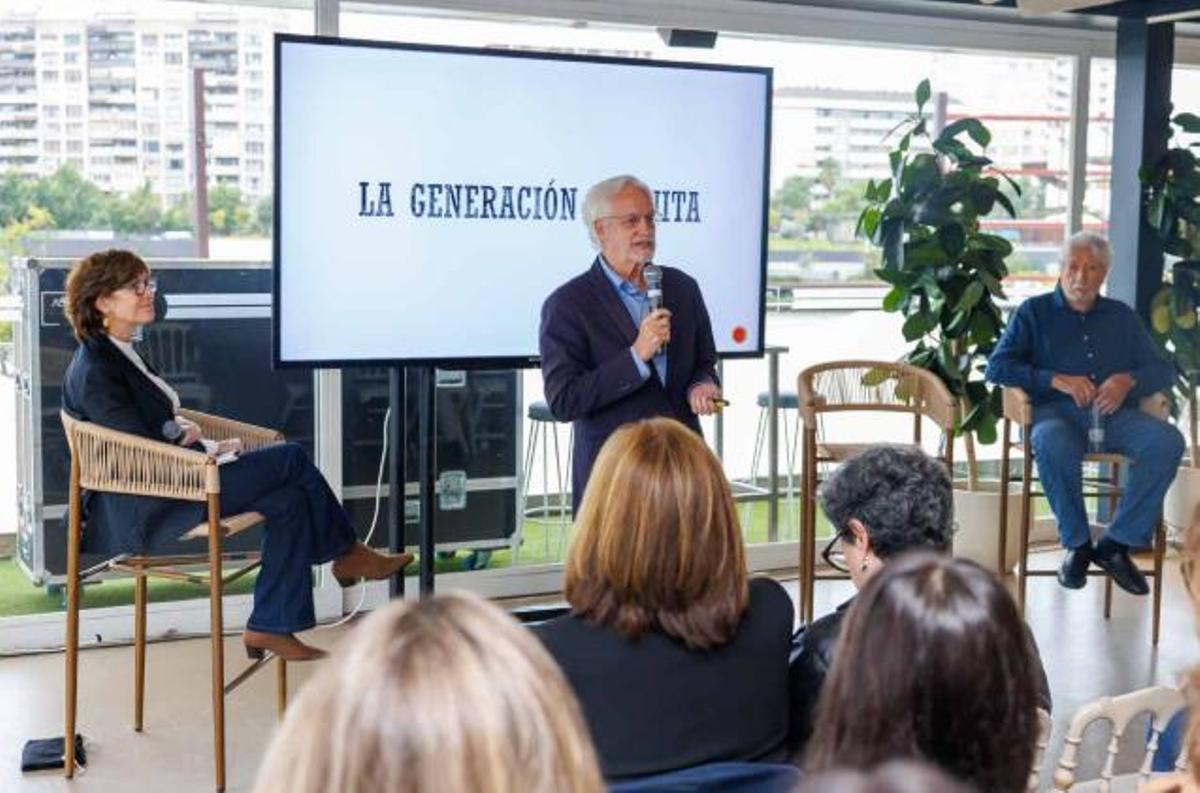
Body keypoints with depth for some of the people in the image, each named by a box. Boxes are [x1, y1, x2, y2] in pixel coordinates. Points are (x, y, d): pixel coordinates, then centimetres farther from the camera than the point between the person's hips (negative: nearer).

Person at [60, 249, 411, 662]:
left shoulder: (120, 353, 14)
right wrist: (210, 448, -9)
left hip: (161, 490, 10)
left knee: (290, 499, -6)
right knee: (291, 459, -10)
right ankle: (347, 554, 11)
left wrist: (181, 427, -1)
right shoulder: (95, 371, -17)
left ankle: (271, 626, -3)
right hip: (141, 514, -10)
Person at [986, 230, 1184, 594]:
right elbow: (997, 366, 3)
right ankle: (1076, 544, -19)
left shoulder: (1122, 316, 24)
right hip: (1056, 412, -3)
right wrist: (1056, 380, -10)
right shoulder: (1035, 312, 15)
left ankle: (1117, 543, -19)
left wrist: (1128, 380, -5)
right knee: (1052, 444, -39)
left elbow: (1163, 370, 19)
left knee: (1168, 441, -27)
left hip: (1114, 414, 3)